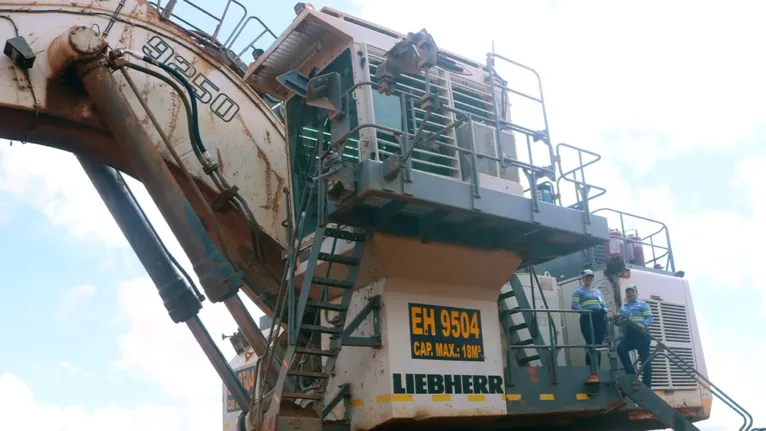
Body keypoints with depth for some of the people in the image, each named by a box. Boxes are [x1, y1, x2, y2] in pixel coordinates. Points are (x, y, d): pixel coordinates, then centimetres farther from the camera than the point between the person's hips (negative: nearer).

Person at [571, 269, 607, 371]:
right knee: (591, 345, -13)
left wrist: (603, 310, -4)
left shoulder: (598, 291, 26)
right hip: (587, 319, -5)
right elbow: (574, 306, -5)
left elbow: (604, 305, 21)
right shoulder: (579, 291, 8)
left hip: (599, 319, 5)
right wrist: (587, 311, -20)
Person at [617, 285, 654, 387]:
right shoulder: (623, 308, 24)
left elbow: (650, 317, -4)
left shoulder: (642, 304, 8)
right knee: (621, 348, -23)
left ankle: (647, 385, -3)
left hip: (641, 333, -4)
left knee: (645, 358, -5)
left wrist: (643, 325, -23)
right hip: (629, 334, 4)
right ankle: (631, 373, -13)